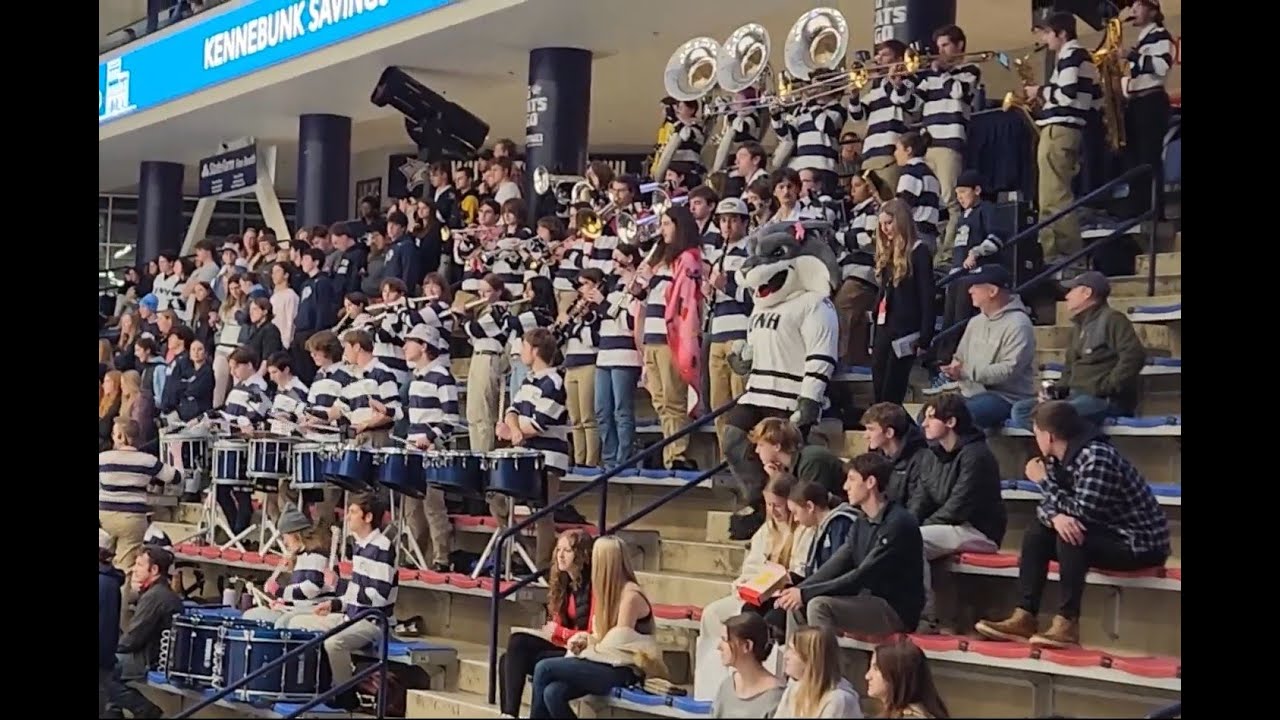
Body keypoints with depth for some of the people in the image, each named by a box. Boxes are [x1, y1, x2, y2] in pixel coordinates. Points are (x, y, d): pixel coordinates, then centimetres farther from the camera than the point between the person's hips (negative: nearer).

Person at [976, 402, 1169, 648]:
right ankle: (1024, 617, -4)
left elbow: (1084, 514, -26)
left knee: (1070, 536, -28)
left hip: (1141, 543, -9)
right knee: (1037, 533, 2)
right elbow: (1047, 505, 1)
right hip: (1105, 534, 9)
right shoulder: (1058, 459, 3)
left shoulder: (1096, 457, -24)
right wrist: (1055, 517, -23)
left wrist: (1044, 480, -17)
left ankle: (1068, 624, -22)